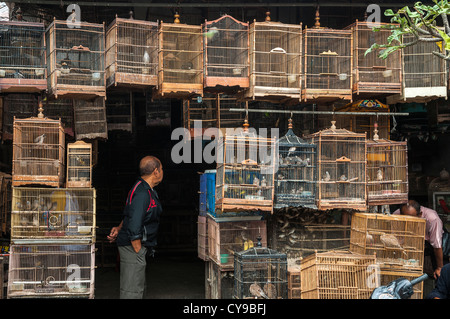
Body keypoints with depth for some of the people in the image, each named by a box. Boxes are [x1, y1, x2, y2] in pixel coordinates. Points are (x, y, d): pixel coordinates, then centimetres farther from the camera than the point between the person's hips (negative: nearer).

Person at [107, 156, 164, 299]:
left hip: (136, 246, 11)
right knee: (132, 291, -7)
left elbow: (130, 216, 23)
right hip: (133, 245, -11)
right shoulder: (142, 193, -22)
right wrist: (138, 252, -19)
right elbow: (134, 228, -26)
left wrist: (119, 229, 9)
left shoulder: (147, 190, 13)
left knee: (140, 288, 19)